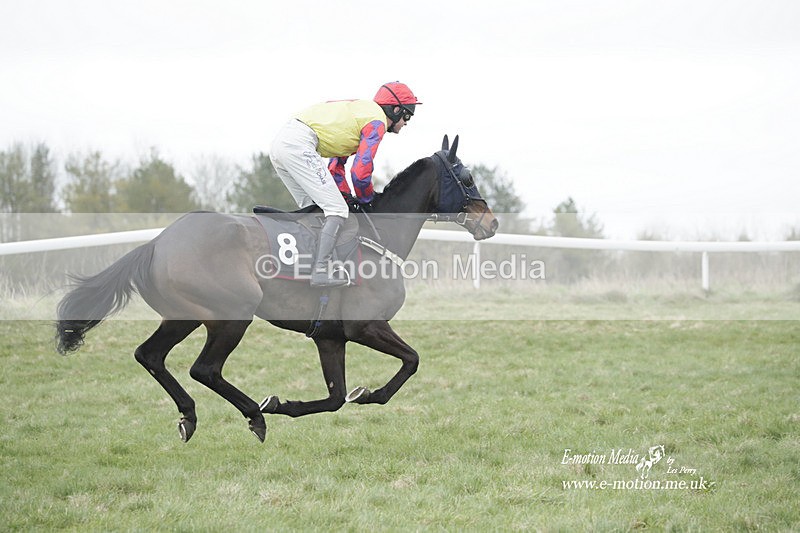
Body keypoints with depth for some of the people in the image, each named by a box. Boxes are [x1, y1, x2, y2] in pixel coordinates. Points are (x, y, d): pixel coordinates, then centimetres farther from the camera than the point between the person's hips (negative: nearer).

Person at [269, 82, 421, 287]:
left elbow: (337, 164, 30)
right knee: (337, 209, -9)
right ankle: (320, 272, -19)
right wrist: (366, 200, 8)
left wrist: (347, 196, 20)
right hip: (299, 145, -10)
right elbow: (360, 171, -10)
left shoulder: (361, 112, 29)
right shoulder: (377, 122, -2)